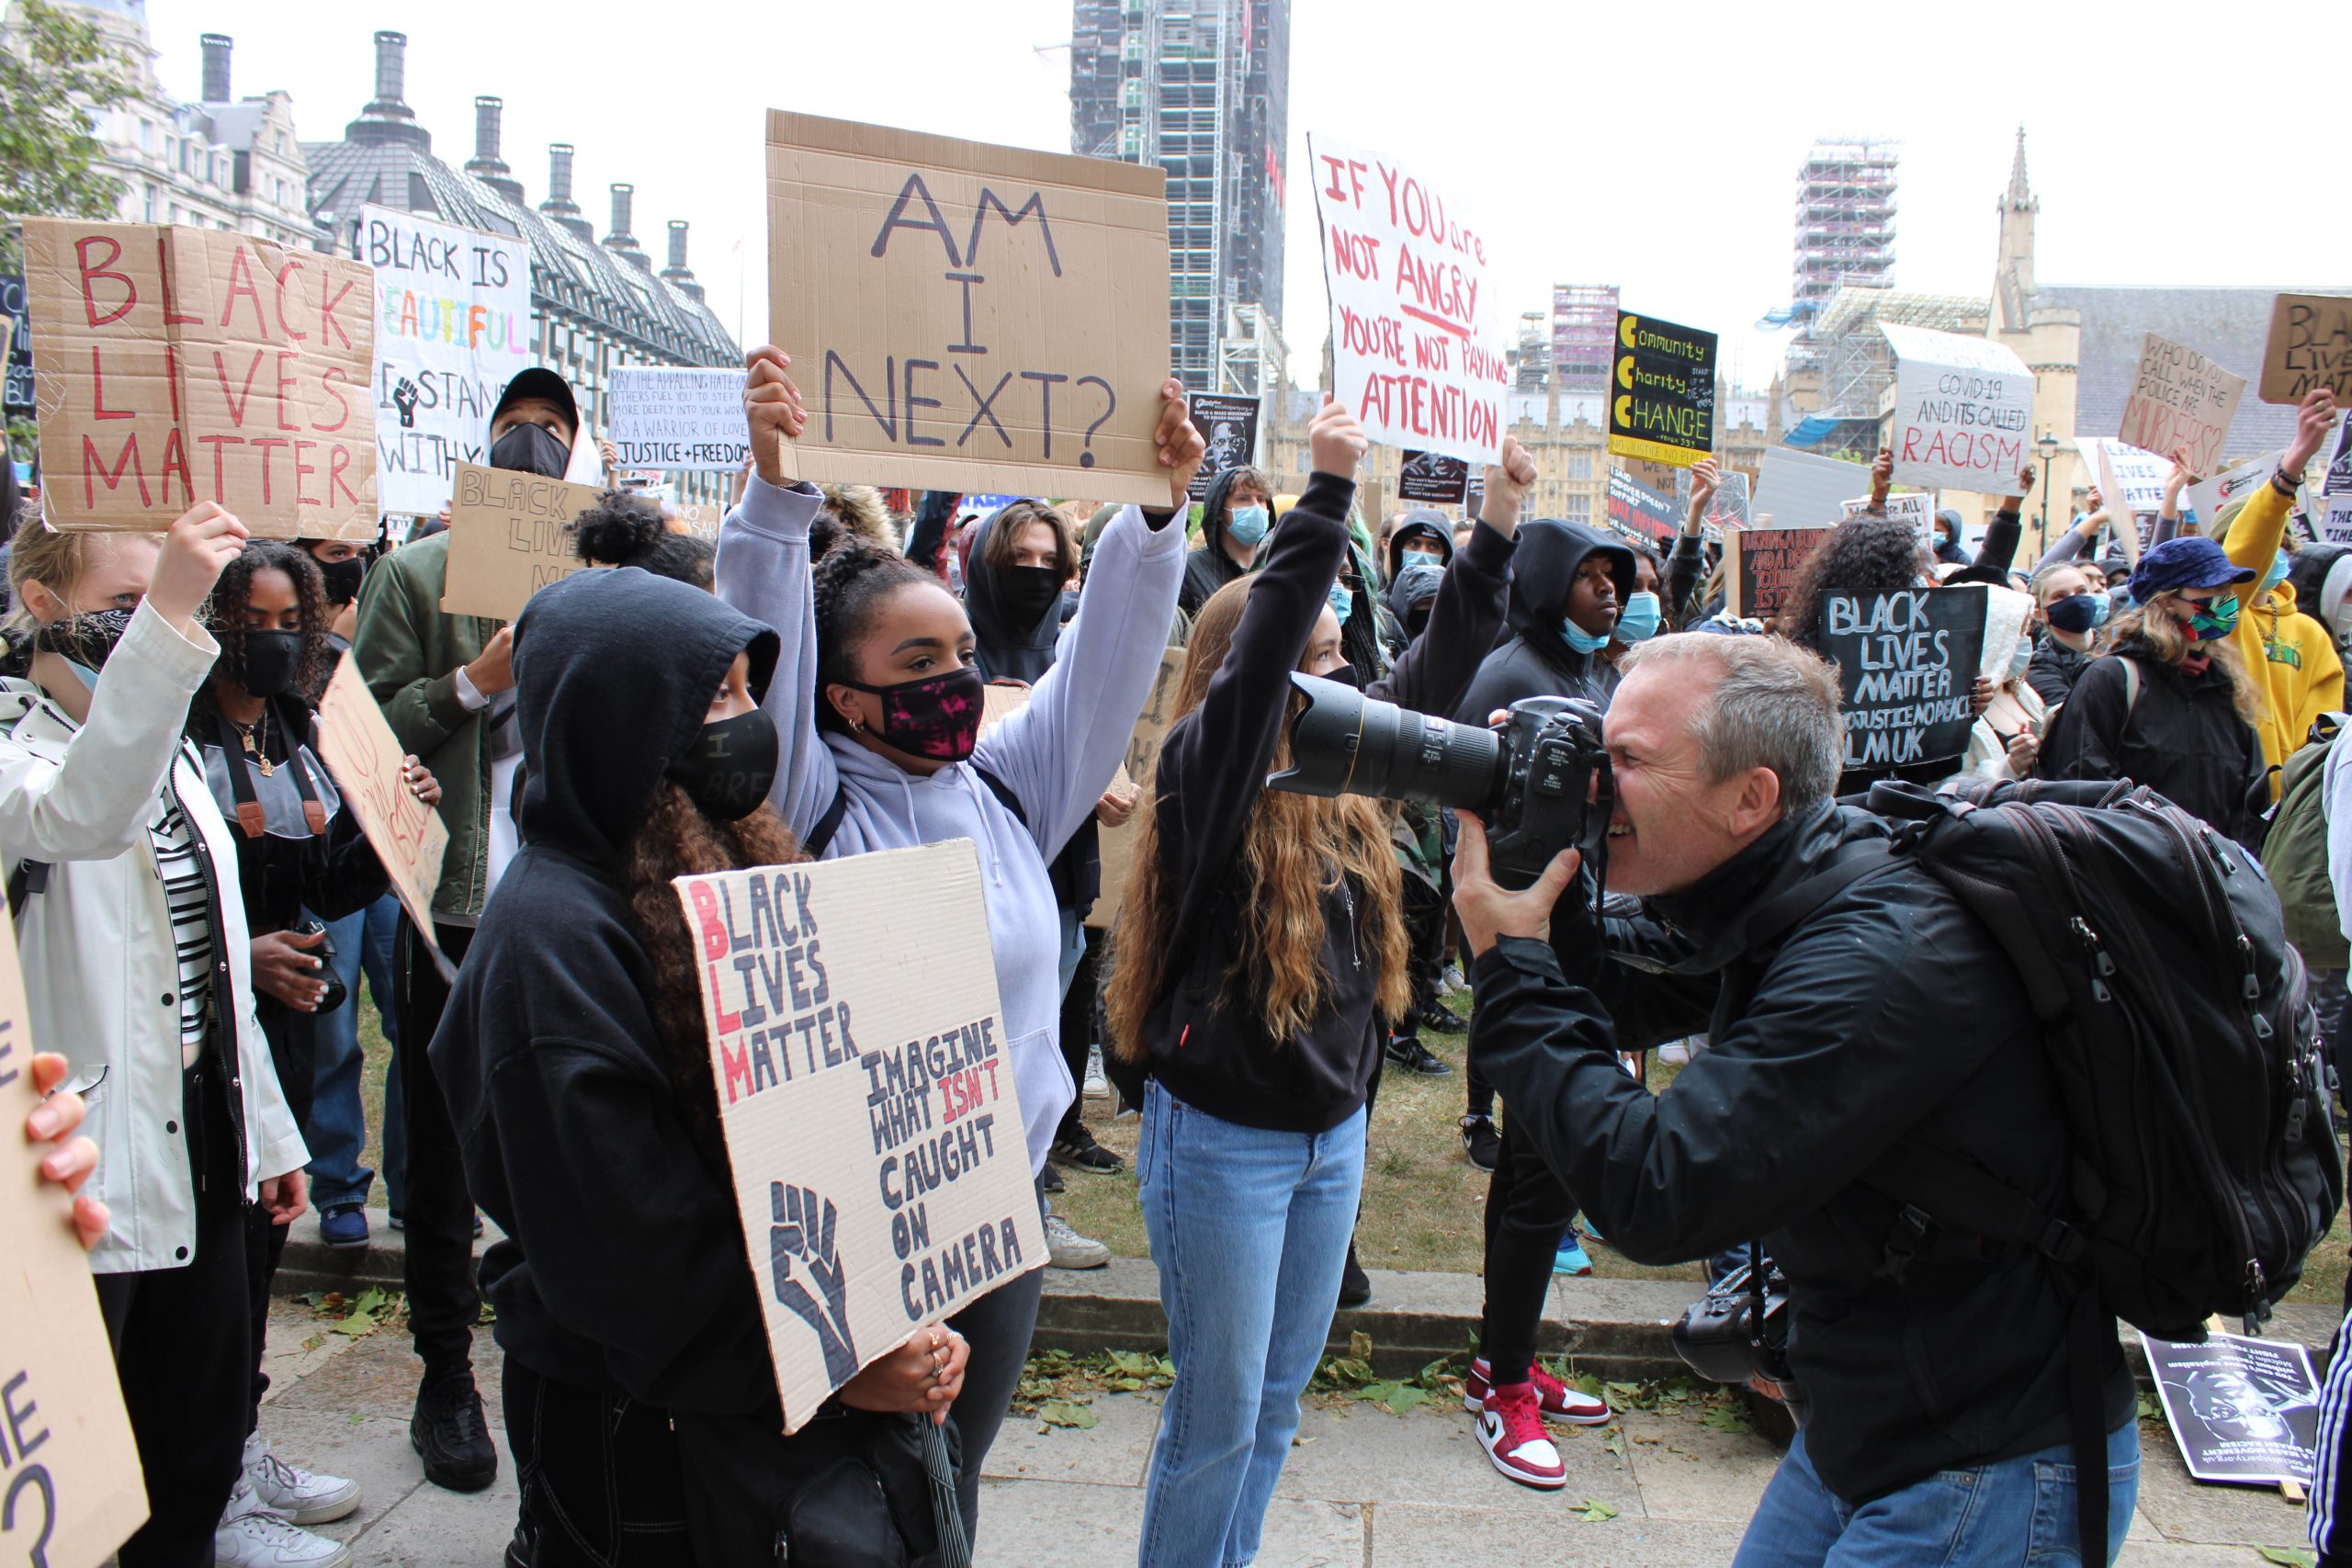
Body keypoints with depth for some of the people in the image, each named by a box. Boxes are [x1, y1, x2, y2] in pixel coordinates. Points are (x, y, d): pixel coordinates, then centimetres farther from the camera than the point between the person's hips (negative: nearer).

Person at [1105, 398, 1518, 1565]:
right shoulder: (1208, 773, -15)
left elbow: (1437, 668, 6)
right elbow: (1261, 649, -30)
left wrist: (1496, 532, -1)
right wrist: (1326, 490, -32)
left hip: (1333, 1132, 7)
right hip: (1224, 1138, -7)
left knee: (1278, 1402, 20)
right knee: (1217, 1418, 6)